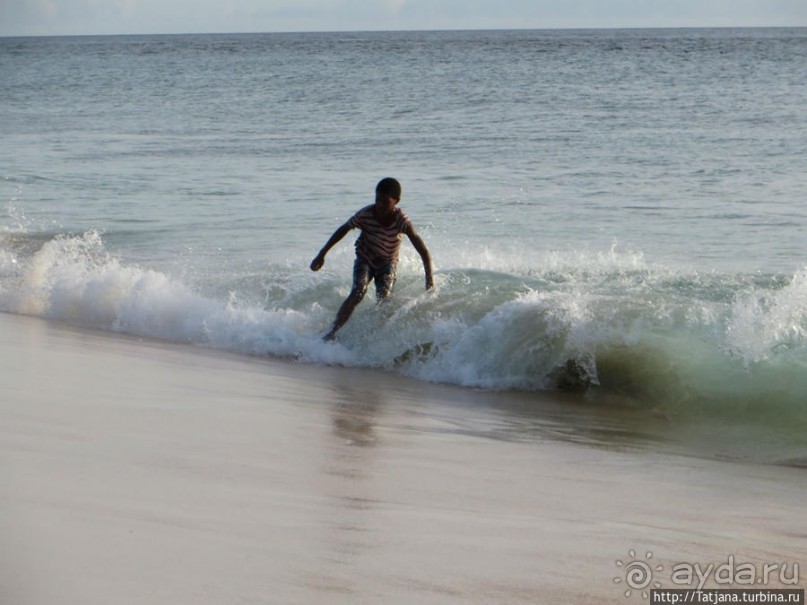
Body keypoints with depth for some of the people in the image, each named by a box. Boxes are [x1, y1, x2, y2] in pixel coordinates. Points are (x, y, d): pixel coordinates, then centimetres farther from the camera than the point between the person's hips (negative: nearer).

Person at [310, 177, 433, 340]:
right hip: (365, 259, -1)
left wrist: (429, 281, -41)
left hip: (387, 263, 1)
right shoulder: (366, 215, -22)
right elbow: (344, 229, -5)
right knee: (358, 292, -22)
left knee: (384, 298, -19)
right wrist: (322, 254, -2)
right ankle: (333, 332, -23)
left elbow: (423, 250, -32)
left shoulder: (401, 221, -27)